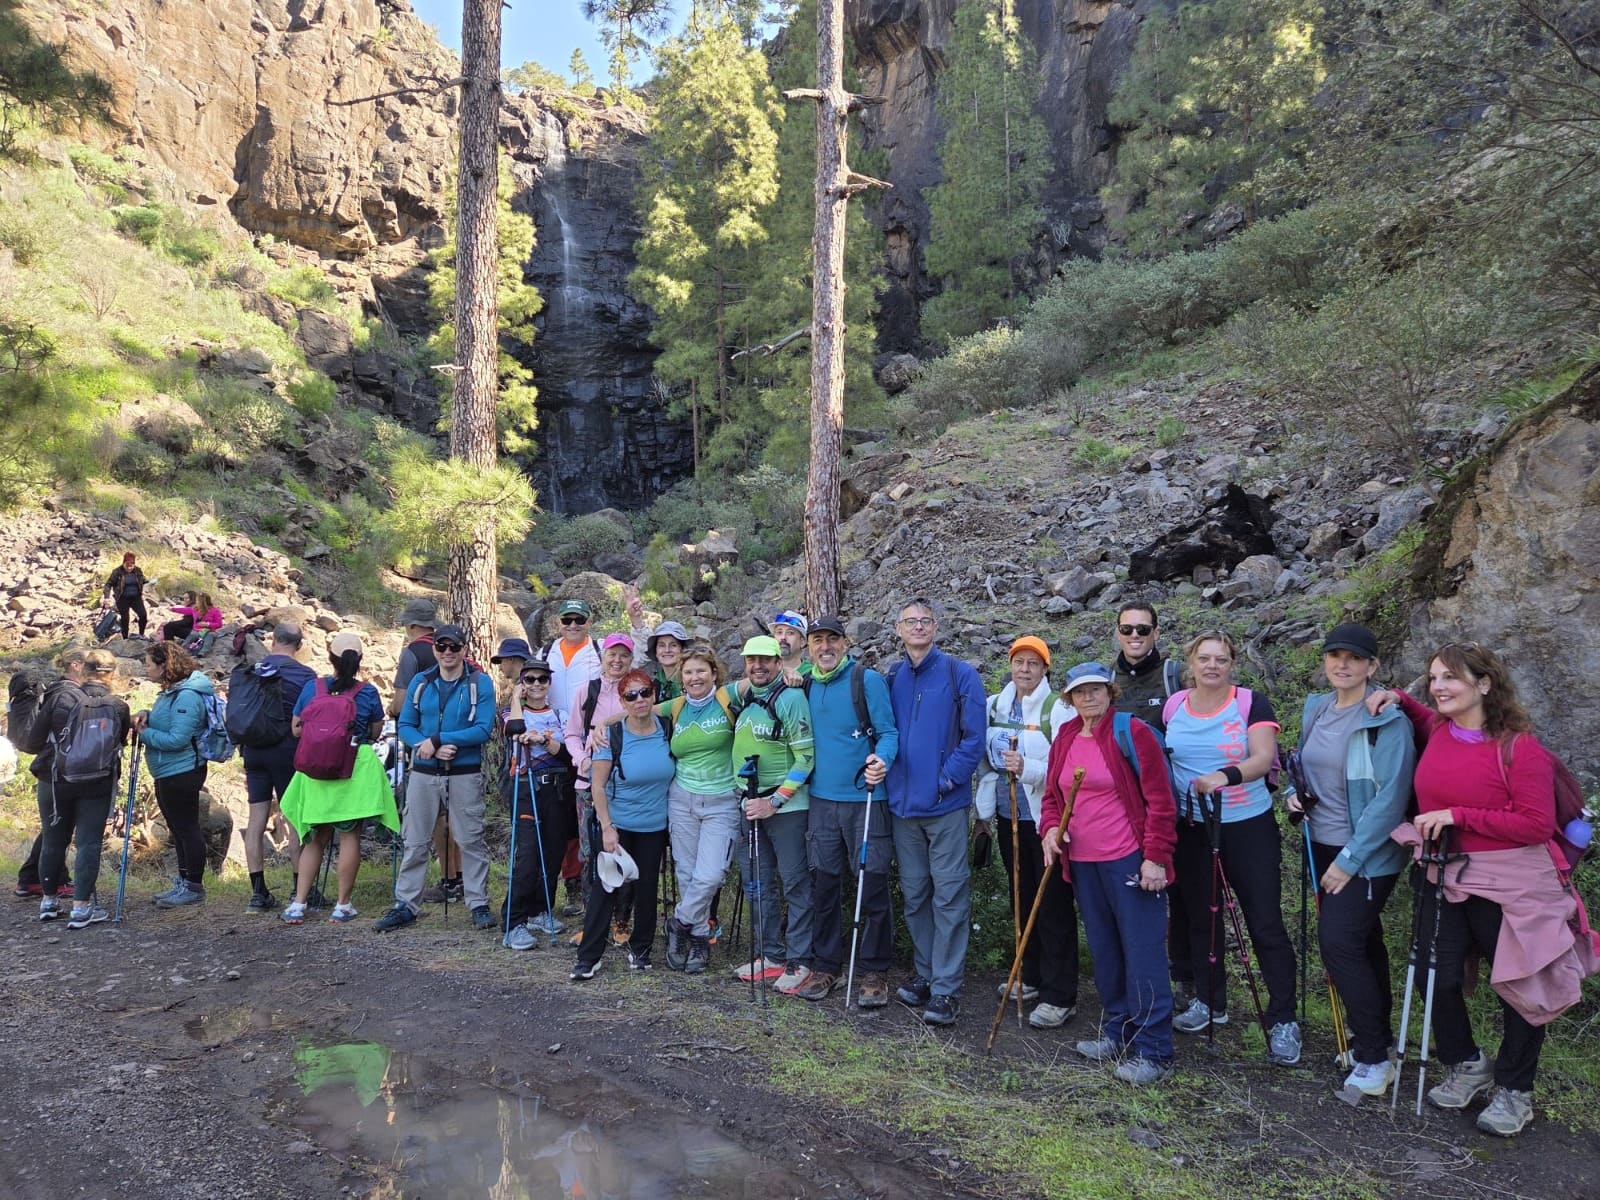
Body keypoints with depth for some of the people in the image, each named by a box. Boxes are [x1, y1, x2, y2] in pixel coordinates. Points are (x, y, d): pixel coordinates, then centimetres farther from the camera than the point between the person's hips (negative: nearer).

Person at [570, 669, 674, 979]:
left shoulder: (665, 728, -5)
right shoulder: (612, 735, -14)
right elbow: (598, 785, -12)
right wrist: (607, 828, -16)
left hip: (654, 826, 3)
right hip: (617, 824, -3)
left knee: (647, 888, 12)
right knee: (604, 889, -2)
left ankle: (640, 949, 28)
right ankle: (588, 958, 6)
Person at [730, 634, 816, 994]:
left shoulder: (790, 698, -12)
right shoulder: (743, 699, 9)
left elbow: (806, 757, -15)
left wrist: (775, 801, -17)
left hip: (786, 804, -7)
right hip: (750, 802, 7)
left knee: (795, 882, -1)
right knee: (758, 883, 12)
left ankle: (799, 962, 6)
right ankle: (770, 955, 23)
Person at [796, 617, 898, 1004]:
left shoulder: (867, 680, -6)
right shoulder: (807, 686, 10)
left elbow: (888, 732, -9)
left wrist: (881, 759, -27)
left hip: (864, 799, -5)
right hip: (822, 799, 5)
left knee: (872, 888, 0)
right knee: (823, 885, 9)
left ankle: (875, 971, 13)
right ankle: (825, 965, 23)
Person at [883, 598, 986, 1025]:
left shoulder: (960, 674, -4)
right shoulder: (891, 679, 9)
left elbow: (974, 737, -8)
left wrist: (946, 779, -12)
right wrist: (880, 763, 0)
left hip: (946, 803, -5)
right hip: (903, 803, 5)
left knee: (949, 896, -2)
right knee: (914, 894, 13)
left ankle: (946, 989, 4)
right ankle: (925, 975, 26)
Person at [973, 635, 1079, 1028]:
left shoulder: (1058, 710, -12)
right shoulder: (994, 706, 7)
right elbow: (985, 760, 15)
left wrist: (1027, 768, -29)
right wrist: (983, 809, 15)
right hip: (1009, 817, 7)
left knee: (1053, 906, -2)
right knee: (1023, 898, 17)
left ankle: (1059, 997, 5)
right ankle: (1030, 977, 32)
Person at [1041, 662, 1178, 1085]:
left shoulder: (1132, 732, -10)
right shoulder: (1064, 740, 9)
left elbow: (1160, 799, -11)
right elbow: (1052, 795, 19)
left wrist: (1156, 857, -14)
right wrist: (1051, 828, -1)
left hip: (1129, 860, -7)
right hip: (1083, 862, 7)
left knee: (1143, 953, -3)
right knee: (1104, 950, 16)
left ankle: (1153, 1051, 4)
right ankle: (1118, 1031, 29)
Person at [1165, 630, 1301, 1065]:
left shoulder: (1252, 703, -9)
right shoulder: (1172, 706, 2)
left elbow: (1263, 758, -21)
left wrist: (1226, 776, -39)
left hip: (1249, 828, -4)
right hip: (1192, 829, 4)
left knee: (1266, 925, -2)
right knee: (1201, 918, 15)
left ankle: (1283, 1020, 5)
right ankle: (1209, 1002, 31)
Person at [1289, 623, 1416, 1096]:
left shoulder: (1386, 720, -16)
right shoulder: (1315, 709, 5)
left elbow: (1391, 796, -20)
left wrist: (1350, 859, -19)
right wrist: (1298, 793, 0)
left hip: (1367, 855, -7)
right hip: (1323, 845, 7)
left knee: (1339, 941, -12)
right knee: (1361, 942, 16)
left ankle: (1373, 1059, 1)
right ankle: (1375, 1038, 30)